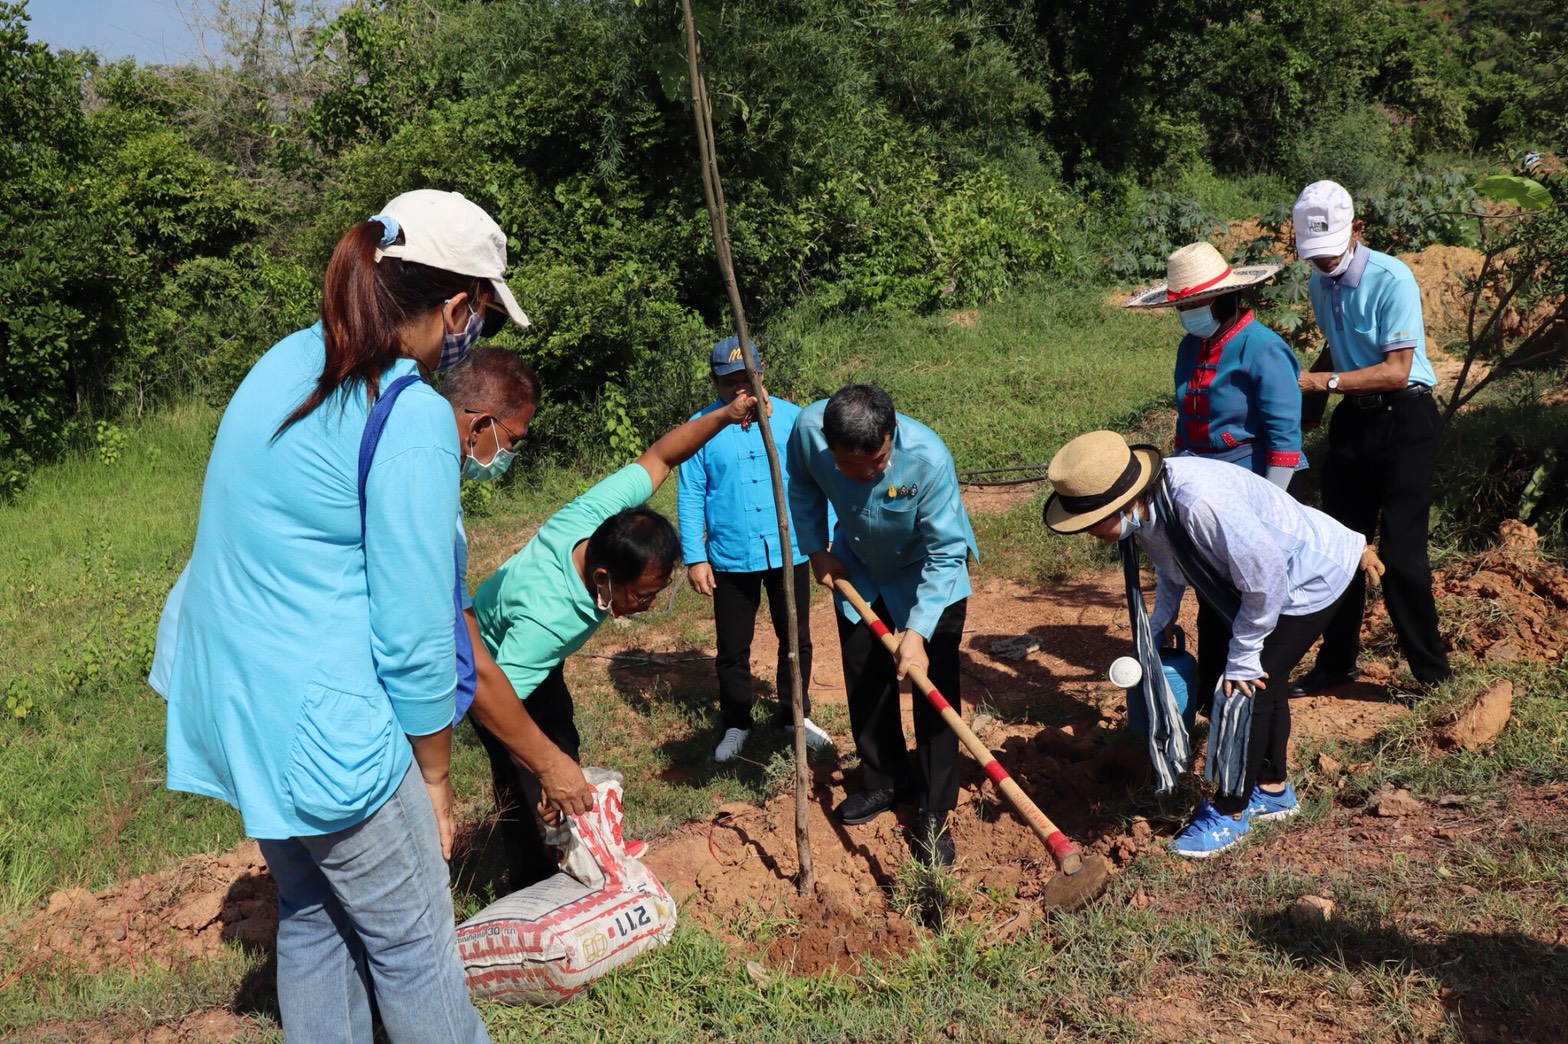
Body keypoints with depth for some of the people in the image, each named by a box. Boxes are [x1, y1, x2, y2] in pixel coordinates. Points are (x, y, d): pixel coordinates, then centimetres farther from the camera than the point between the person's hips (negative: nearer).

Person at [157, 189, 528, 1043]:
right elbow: (413, 631, -19)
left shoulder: (287, 360, 3)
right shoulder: (411, 419, -22)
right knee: (413, 946, 9)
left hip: (230, 696, 9)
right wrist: (435, 777, -6)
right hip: (321, 723, -9)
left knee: (311, 914, 23)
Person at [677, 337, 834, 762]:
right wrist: (694, 558, -7)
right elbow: (690, 497, -3)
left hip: (789, 552, 1)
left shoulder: (790, 416, -3)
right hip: (730, 559, -1)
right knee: (733, 648, 11)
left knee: (796, 640, 14)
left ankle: (795, 715, 33)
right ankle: (736, 724, 29)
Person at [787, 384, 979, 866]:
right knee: (864, 681, 13)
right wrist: (815, 550, -6)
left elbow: (945, 553, -31)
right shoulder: (808, 429, -30)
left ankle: (934, 813, 7)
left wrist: (918, 631, -38)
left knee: (934, 690, -6)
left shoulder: (928, 457, -40)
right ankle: (884, 781, 34)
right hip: (858, 568, 4)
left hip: (930, 573, -4)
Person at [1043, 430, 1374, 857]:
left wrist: (1242, 657, -21)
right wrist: (1156, 630, 1)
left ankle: (1230, 812, 8)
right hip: (1274, 575, 9)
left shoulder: (1200, 502, -41)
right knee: (1264, 679, 20)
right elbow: (1173, 571, 8)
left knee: (1248, 686, -9)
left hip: (1315, 577, -9)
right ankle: (1272, 789, 40)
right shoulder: (1148, 509, -14)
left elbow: (1265, 578, -32)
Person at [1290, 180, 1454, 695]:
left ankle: (1433, 674, 9)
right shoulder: (1319, 285, 4)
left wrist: (1325, 381, -30)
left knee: (1401, 555, -8)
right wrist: (1301, 380, -1)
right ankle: (1336, 662, 26)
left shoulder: (1391, 279, -18)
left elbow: (1397, 371, -22)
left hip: (1404, 423, -7)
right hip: (1352, 421, 7)